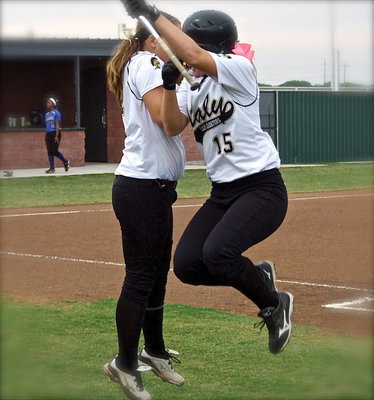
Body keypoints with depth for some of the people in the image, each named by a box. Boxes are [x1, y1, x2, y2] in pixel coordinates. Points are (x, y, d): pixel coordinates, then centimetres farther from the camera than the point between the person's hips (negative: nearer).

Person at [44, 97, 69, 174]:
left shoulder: (56, 113, -7)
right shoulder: (47, 114, 15)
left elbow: (57, 125, -12)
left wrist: (56, 136, -18)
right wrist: (46, 137, 16)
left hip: (55, 133, -7)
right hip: (48, 133, 7)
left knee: (54, 151, -9)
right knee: (49, 151, 3)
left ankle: (66, 162, 10)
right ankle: (52, 168, 7)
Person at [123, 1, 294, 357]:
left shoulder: (239, 68, -10)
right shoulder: (190, 86, 10)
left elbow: (194, 57, -27)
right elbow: (172, 126, -6)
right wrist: (169, 85, -21)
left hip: (262, 187, -8)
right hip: (222, 193, 8)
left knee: (217, 252, -28)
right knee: (186, 264, -5)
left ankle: (274, 304, 0)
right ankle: (259, 275, 21)